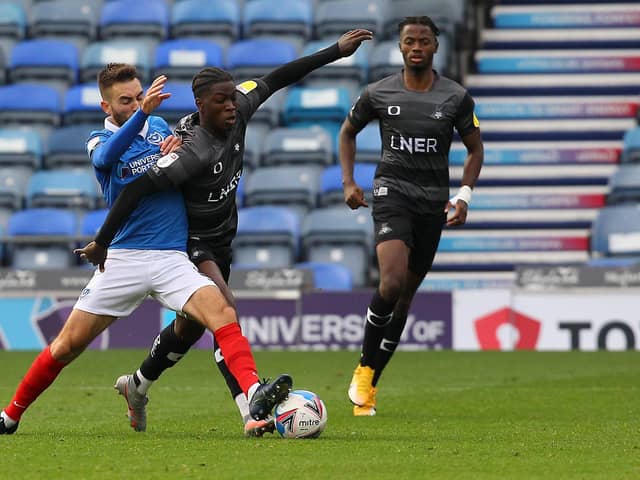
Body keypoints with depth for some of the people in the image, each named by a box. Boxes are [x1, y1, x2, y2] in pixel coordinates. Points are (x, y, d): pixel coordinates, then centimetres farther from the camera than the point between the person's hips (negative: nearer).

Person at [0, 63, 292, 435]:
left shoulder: (160, 126, 13)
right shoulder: (100, 140, 3)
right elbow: (106, 157, -23)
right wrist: (143, 112, -38)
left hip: (172, 259, 2)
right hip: (123, 259, -2)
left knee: (222, 313, -24)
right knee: (67, 346, 1)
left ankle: (255, 396, -39)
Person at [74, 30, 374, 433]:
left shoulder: (237, 113, -11)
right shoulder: (192, 152, -32)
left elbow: (277, 79, -2)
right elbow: (139, 188, -30)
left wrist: (337, 51, -3)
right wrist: (103, 242, -25)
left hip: (221, 240, 9)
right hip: (190, 242, -9)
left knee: (192, 325, 19)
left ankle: (138, 385, 43)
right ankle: (253, 412, -34)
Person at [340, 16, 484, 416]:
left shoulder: (456, 97, 1)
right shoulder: (379, 94, 0)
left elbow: (475, 148, 11)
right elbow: (348, 132, 16)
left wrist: (464, 196, -2)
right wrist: (349, 182, 5)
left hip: (433, 202, 2)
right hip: (391, 192, -2)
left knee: (406, 295, 7)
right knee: (393, 281, -25)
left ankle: (369, 385, 18)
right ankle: (364, 370, -8)